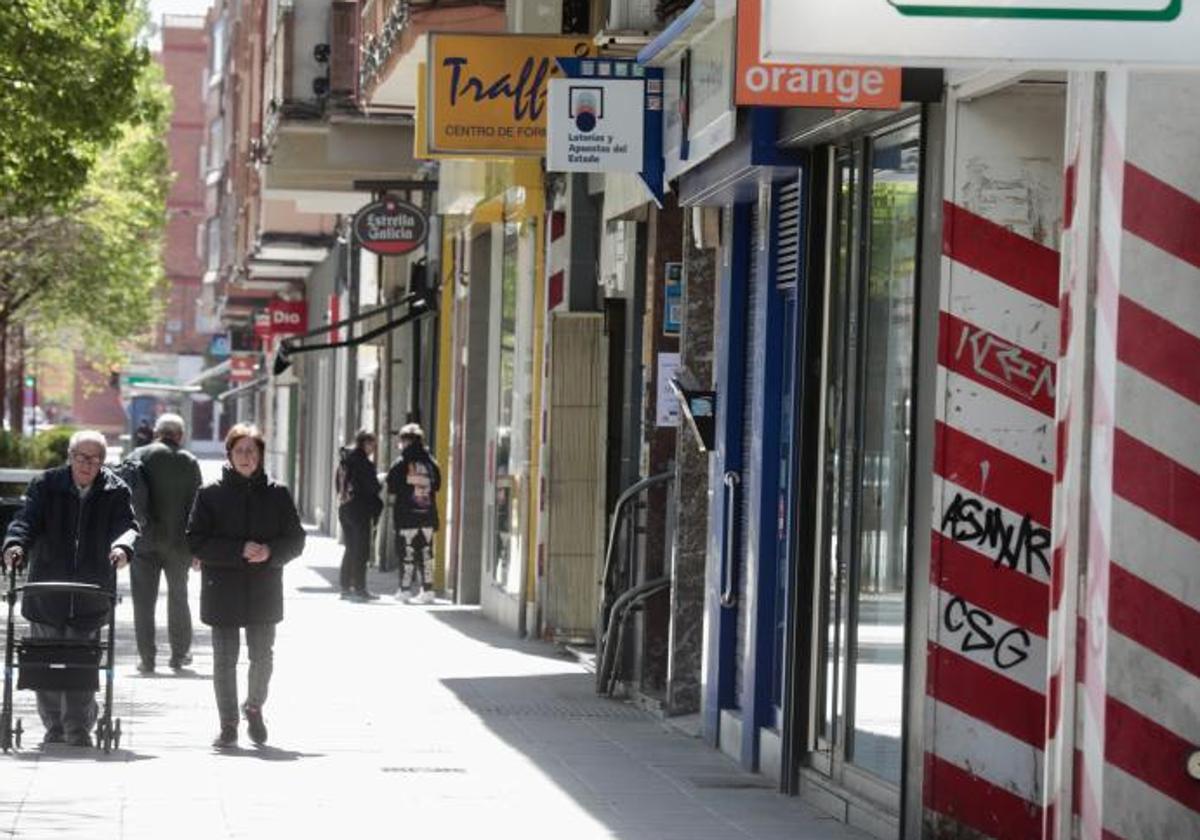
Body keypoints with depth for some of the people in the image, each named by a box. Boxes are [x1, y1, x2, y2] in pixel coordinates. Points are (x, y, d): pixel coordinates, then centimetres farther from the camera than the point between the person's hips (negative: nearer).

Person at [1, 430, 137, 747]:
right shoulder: (46, 486, 0)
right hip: (46, 593, 1)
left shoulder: (115, 492, 1)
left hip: (91, 597, -1)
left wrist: (122, 547, -34)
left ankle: (79, 730, 4)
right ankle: (54, 727, 19)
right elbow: (27, 519, -9)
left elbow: (127, 525, -11)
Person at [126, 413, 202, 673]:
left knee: (144, 600, 4)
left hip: (145, 540, -1)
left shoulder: (139, 457, -3)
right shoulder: (189, 462, 0)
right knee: (178, 597, 15)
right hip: (178, 540, 1)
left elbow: (130, 496, -10)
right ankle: (179, 654, 18)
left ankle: (146, 658, 2)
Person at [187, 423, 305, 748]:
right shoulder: (211, 494, 0)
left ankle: (254, 707, 32)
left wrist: (270, 552, -14)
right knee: (225, 660, 1)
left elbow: (295, 539, 6)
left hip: (264, 591, 1)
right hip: (222, 590, -1)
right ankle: (228, 725, 12)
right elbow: (196, 541, -5)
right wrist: (239, 551, -16)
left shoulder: (277, 494, 4)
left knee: (263, 657, 5)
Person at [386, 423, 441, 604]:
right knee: (426, 552, 8)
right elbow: (437, 485, 10)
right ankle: (427, 589, 6)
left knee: (407, 552, 2)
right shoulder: (431, 463, 3)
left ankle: (404, 590, 4)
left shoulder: (401, 463, -9)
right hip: (428, 515, 4)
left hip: (406, 516, -4)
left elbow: (391, 487, -6)